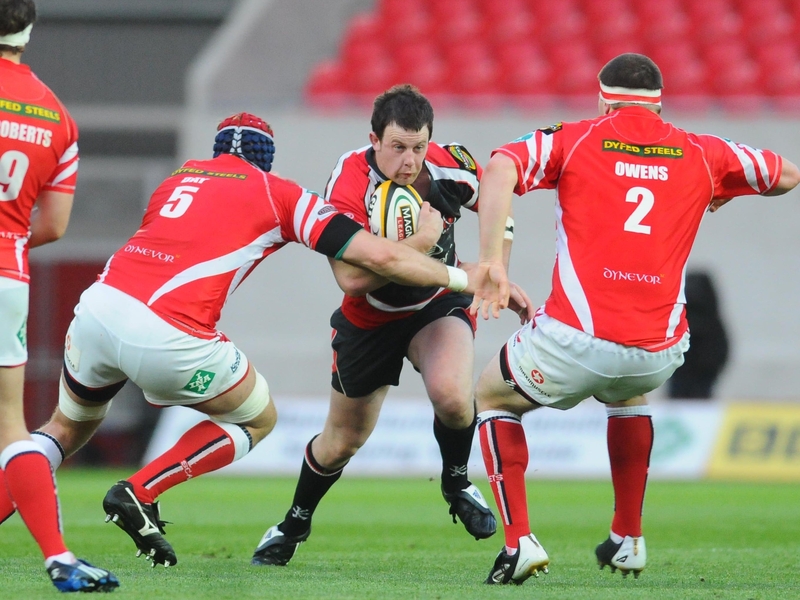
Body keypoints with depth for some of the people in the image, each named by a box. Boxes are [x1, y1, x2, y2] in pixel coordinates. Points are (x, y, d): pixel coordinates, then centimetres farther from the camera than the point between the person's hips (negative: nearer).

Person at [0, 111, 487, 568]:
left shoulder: (180, 176, 25)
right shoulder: (281, 195, 12)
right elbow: (380, 256, 8)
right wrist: (458, 277, 23)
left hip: (97, 305, 5)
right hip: (168, 336, -5)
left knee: (70, 427, 32)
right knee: (259, 419, 21)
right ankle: (138, 492, 7)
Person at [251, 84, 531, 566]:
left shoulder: (451, 167, -22)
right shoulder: (348, 186, -31)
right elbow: (351, 277, -38)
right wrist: (418, 243, -43)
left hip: (438, 305, 1)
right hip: (369, 320, -1)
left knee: (451, 394, -30)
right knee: (344, 439, 13)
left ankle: (457, 482, 2)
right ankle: (294, 525, 43)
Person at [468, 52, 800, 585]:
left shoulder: (574, 139, 7)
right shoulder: (702, 155, 13)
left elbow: (499, 169, -11)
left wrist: (492, 261, -11)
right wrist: (722, 193, 44)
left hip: (577, 338, -3)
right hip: (659, 352, 3)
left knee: (491, 397, 25)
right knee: (629, 394, 40)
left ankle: (520, 541, 10)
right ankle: (629, 540, 35)